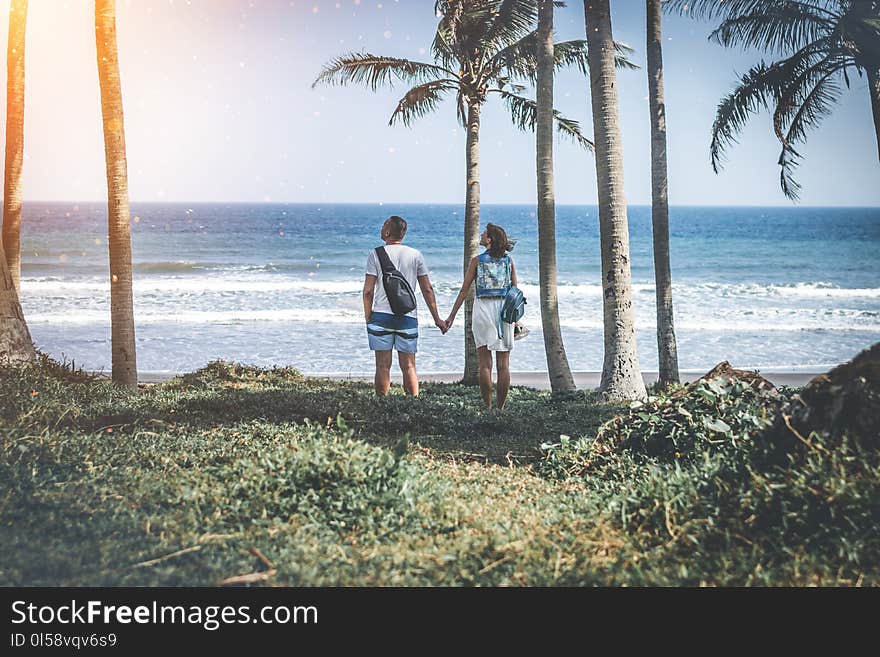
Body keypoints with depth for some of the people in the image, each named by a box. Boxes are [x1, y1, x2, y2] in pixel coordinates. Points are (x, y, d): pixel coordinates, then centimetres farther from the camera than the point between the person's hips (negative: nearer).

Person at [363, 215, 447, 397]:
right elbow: (427, 290, 5)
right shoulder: (416, 255, 4)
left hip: (381, 315, -2)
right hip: (408, 318, 2)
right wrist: (437, 319, 11)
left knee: (383, 366, 2)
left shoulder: (376, 254, -2)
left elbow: (368, 291, -5)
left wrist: (368, 317, 5)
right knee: (409, 366, 6)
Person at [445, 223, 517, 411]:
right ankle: (500, 408, 4)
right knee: (503, 364, 4)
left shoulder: (477, 260, -2)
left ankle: (488, 407, 0)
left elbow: (464, 290, -2)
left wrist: (452, 316, 3)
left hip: (483, 308, -2)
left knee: (485, 363, 2)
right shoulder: (509, 261, 4)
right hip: (504, 309, 2)